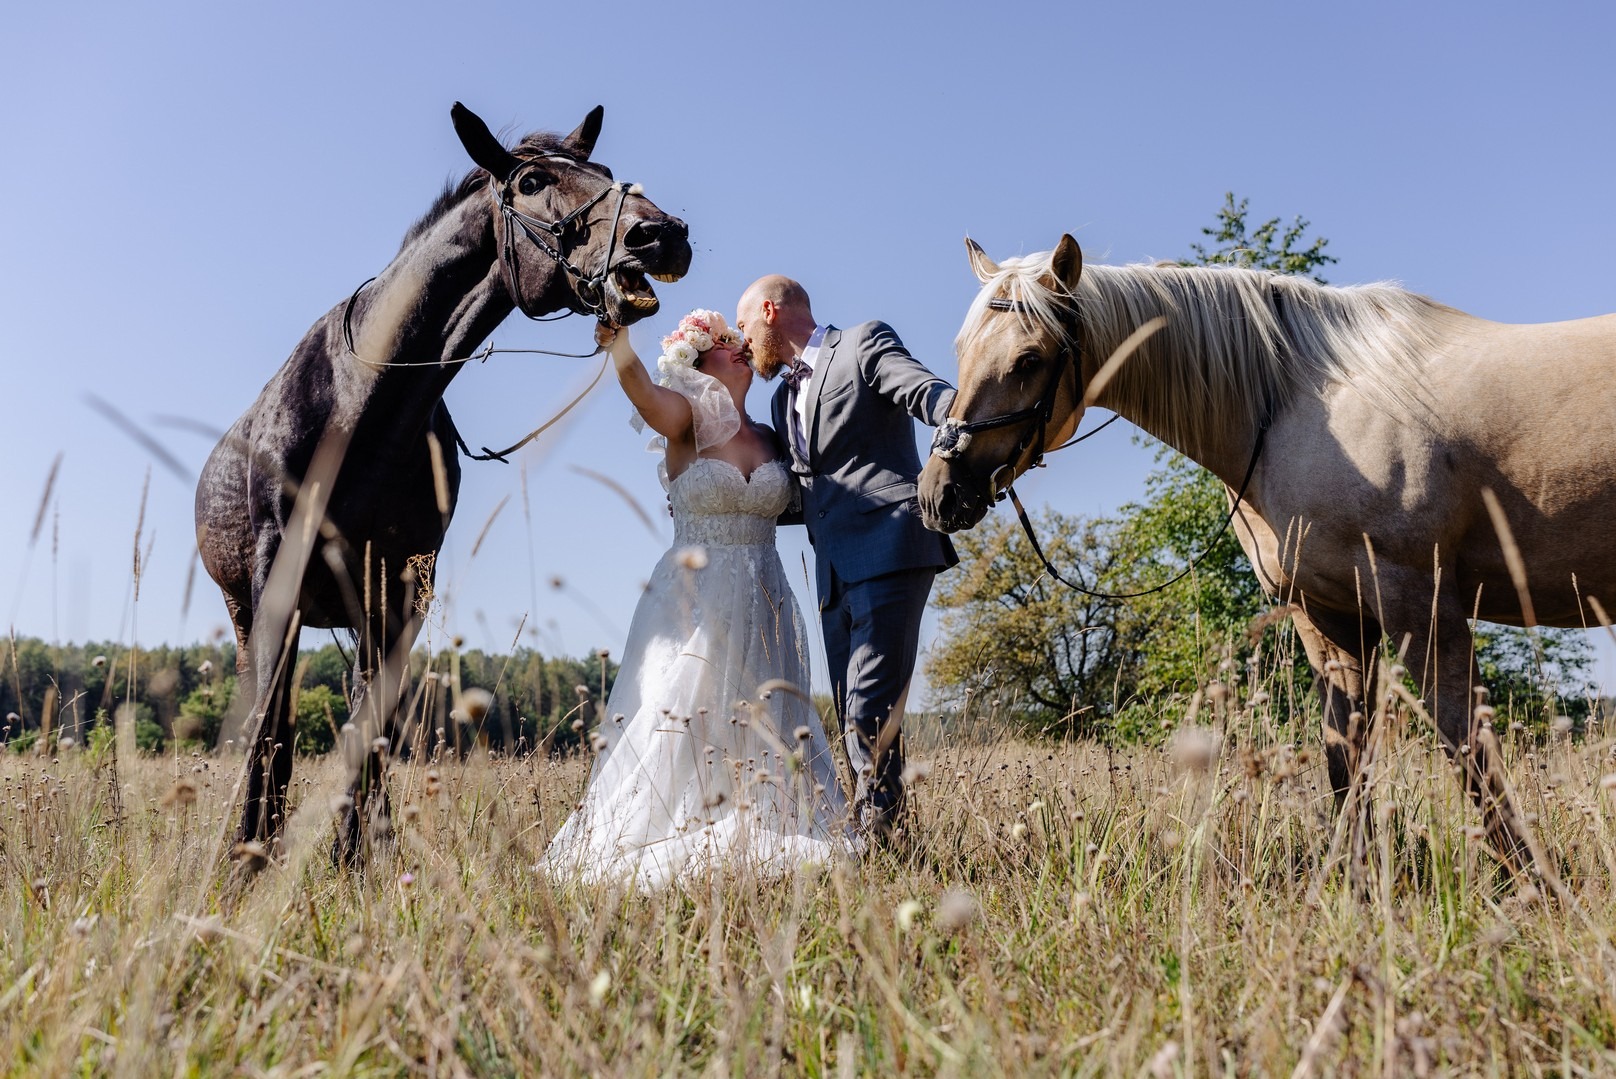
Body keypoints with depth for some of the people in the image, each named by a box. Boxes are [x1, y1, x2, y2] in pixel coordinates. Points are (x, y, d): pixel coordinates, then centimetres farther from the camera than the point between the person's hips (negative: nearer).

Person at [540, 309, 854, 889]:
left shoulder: (769, 439, 11)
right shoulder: (687, 423, -3)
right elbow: (634, 377, -20)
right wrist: (615, 331, -41)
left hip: (761, 607, 4)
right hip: (692, 601, -4)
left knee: (759, 729, 5)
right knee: (677, 725, -5)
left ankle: (755, 846, 12)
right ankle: (660, 857, 0)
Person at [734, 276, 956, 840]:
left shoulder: (864, 344, 5)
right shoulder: (785, 396, 27)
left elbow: (928, 394, -13)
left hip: (887, 550, -8)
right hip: (836, 571, 9)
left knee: (869, 712, -17)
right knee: (853, 717, 7)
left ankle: (879, 835, -13)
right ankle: (873, 843, 12)